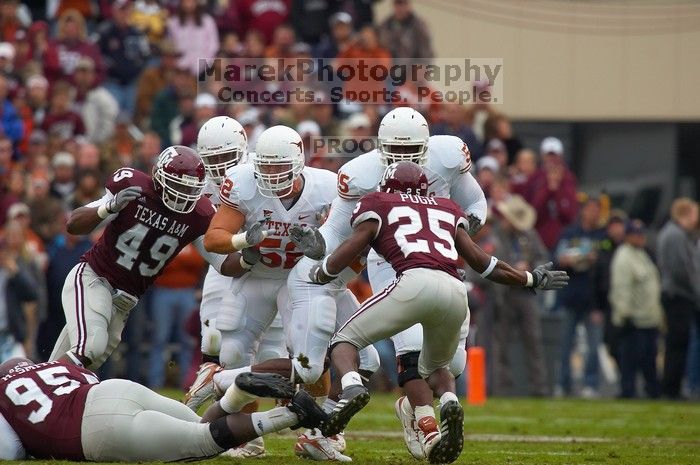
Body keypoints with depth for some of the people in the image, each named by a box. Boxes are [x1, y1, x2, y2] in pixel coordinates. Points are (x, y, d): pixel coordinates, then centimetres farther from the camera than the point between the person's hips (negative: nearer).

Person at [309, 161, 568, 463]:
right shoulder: (448, 210, 32)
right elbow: (480, 261, 30)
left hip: (415, 282, -4)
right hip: (456, 293, 4)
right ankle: (449, 404, -6)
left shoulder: (377, 204, 22)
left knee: (346, 340, 11)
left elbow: (350, 249, 12)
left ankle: (352, 387, -21)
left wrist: (317, 276, 31)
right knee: (436, 368, 28)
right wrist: (532, 280, 42)